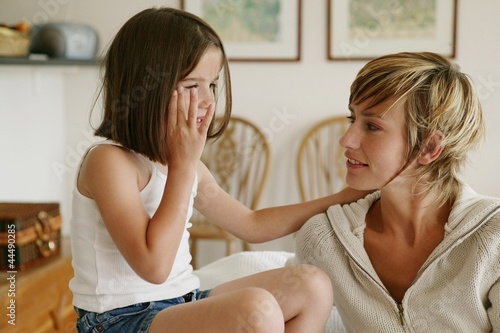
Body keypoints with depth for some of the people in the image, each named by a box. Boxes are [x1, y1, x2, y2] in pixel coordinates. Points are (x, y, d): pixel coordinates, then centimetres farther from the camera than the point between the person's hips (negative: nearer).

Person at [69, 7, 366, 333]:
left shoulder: (183, 164, 9)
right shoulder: (109, 160, -17)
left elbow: (252, 224, 20)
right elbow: (154, 265, -26)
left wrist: (342, 198, 16)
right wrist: (183, 164, -21)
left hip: (182, 303, 9)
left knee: (312, 286, 2)